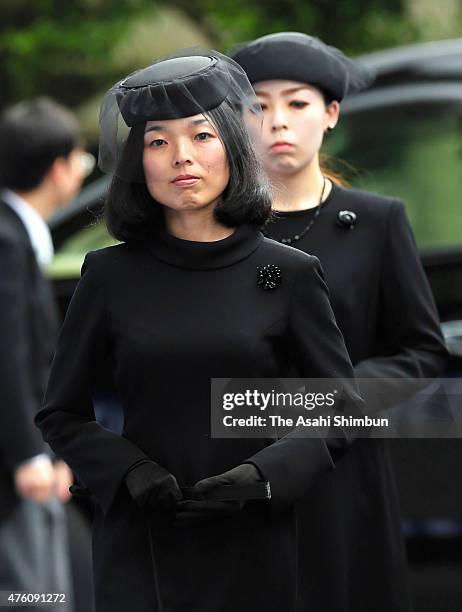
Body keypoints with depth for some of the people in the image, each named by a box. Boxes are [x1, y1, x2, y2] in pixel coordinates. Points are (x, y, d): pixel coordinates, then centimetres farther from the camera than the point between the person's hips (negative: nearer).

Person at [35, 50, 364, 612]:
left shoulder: (289, 274, 1)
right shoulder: (111, 275, 3)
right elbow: (60, 414, 8)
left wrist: (265, 473, -11)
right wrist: (131, 471, -9)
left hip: (252, 547, 0)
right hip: (139, 548, 0)